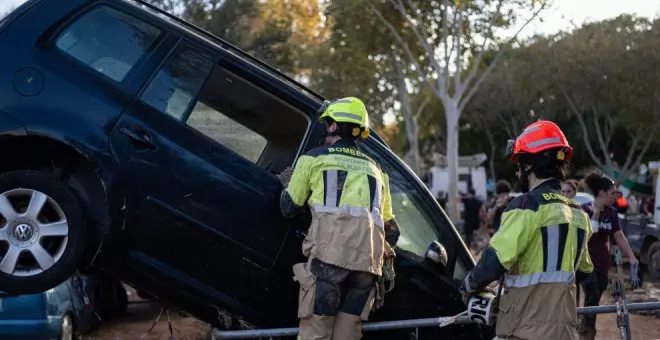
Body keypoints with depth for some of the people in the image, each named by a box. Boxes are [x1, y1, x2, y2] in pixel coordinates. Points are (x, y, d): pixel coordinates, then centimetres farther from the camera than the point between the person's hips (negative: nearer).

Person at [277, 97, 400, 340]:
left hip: (330, 254, -4)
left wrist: (288, 185, 38)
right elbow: (392, 229, 29)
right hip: (368, 261, 4)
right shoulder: (375, 169, 28)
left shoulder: (314, 158, 15)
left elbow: (288, 208, 18)